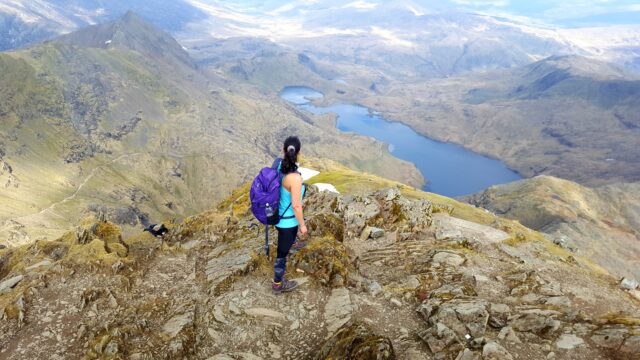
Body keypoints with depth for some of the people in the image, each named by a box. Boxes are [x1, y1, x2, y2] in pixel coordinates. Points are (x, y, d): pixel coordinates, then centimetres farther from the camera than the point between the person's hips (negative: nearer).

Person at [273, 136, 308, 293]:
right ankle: (278, 283, 36)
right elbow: (296, 205, -26)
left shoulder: (278, 165, -10)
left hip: (278, 214, 7)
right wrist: (302, 225, -11)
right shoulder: (295, 177, -33)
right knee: (283, 251, 14)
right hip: (288, 220, -7)